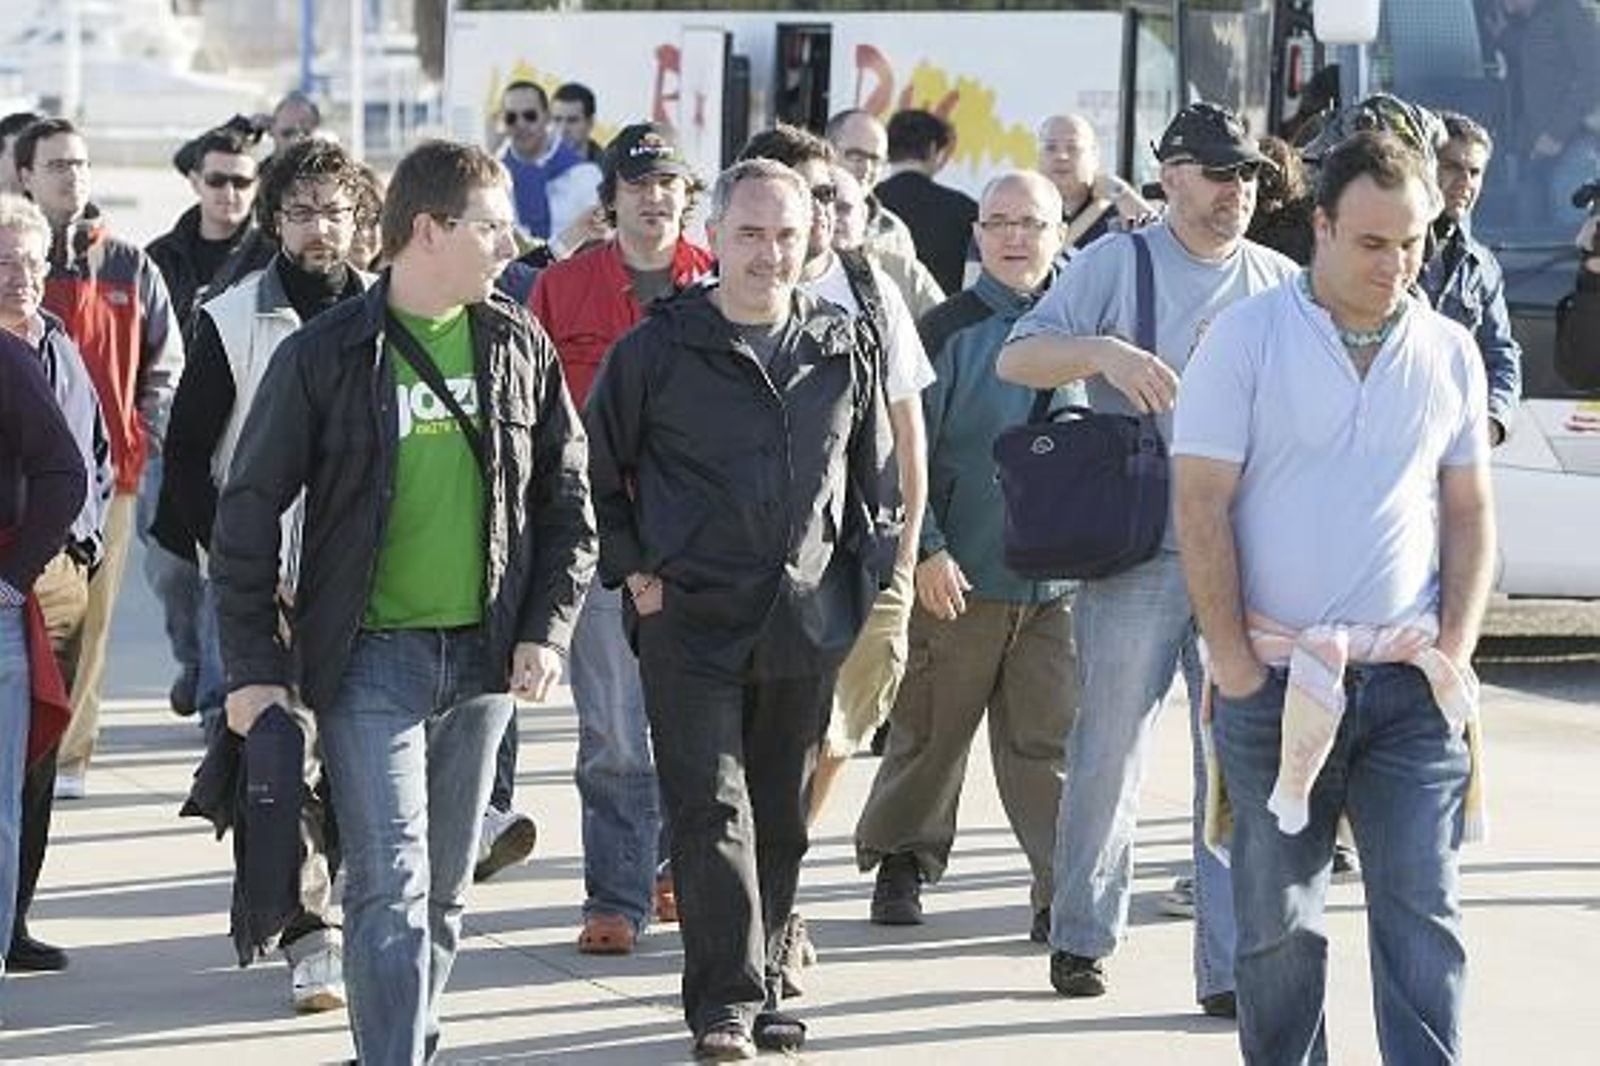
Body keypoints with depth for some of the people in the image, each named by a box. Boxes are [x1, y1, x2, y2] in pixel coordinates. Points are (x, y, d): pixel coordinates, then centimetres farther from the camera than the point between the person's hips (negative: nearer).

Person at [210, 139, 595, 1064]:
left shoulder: (522, 347, 6)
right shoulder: (328, 355, -6)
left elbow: (567, 500, 12)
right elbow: (250, 510, -3)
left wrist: (548, 629, 0)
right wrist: (253, 665, -7)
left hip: (484, 655, 4)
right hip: (371, 655, -4)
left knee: (445, 889, 13)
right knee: (392, 887, -12)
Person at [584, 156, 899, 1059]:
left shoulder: (845, 348, 8)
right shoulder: (659, 349, -2)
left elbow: (875, 478, 16)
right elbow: (595, 468, 6)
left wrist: (872, 587, 8)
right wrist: (631, 570, -1)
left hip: (807, 624, 3)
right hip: (691, 621, -3)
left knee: (783, 818, 11)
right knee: (712, 809, -10)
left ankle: (763, 986, 21)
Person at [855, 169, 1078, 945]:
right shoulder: (949, 330, -3)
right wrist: (927, 551, -12)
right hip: (958, 576, -2)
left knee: (1049, 742, -1)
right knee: (930, 733, 8)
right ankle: (901, 863, 25)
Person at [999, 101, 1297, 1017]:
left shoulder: (1282, 283, 13)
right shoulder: (1117, 264, 2)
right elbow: (1016, 358, -5)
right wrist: (1104, 352, -22)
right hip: (1136, 555, -3)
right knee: (1110, 752, 3)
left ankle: (1233, 967, 1)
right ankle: (1082, 935, 20)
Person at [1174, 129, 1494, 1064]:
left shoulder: (1449, 352, 8)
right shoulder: (1247, 338, -3)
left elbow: (1470, 514, 13)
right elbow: (1202, 504, -5)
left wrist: (1455, 653, 1)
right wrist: (1234, 663, -8)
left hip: (1411, 681, 2)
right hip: (1278, 674, -2)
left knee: (1423, 910, -4)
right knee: (1278, 920, 6)